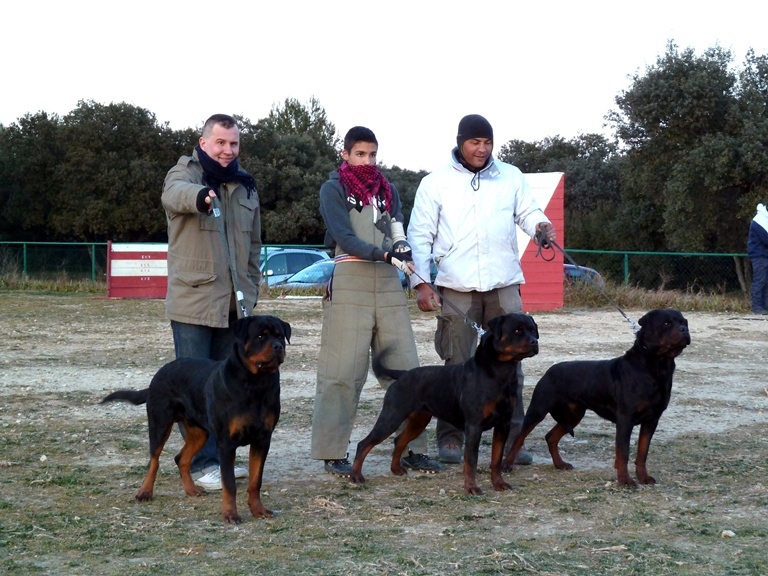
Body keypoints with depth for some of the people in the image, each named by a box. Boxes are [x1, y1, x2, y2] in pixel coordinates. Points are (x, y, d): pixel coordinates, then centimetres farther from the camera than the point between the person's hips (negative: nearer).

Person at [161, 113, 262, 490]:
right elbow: (174, 193, -31)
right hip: (192, 301, -6)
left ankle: (220, 456, 19)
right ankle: (202, 464, 0)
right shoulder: (185, 173, -4)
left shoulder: (245, 185, 15)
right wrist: (200, 196, -53)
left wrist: (252, 290, 16)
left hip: (233, 303, 6)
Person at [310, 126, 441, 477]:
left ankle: (412, 448, 7)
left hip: (388, 284, 5)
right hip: (350, 282, -5)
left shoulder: (388, 190, 17)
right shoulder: (333, 189, 2)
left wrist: (402, 249, -11)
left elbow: (398, 235, 13)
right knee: (343, 370, -6)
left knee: (405, 368, 1)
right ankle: (333, 453, 0)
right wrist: (384, 254, -24)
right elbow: (344, 236, -11)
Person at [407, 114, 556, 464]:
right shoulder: (435, 183, 2)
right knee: (456, 365, 3)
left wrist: (540, 224, -11)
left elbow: (527, 211, 14)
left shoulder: (511, 177, 9)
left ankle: (511, 439, 7)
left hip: (504, 285, 2)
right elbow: (419, 235, 2)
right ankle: (450, 438, 12)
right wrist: (421, 283, -6)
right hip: (456, 289, -2)